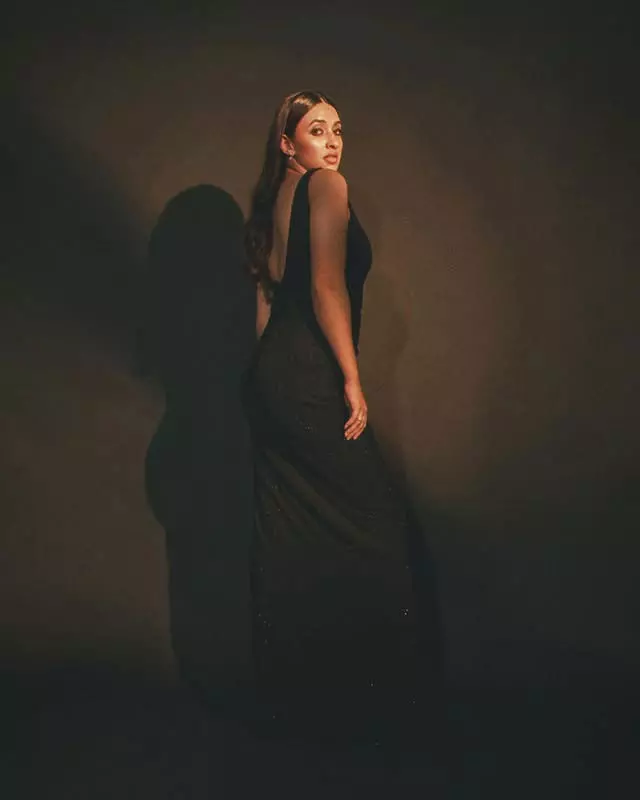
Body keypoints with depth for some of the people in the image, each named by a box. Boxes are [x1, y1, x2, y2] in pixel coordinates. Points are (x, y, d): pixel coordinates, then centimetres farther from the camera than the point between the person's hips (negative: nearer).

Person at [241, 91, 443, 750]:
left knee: (290, 540, 11)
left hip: (271, 376, 9)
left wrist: (272, 372, 21)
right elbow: (327, 288, -15)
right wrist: (352, 380, -15)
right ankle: (370, 698, 3)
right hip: (312, 380, -9)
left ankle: (294, 695, 20)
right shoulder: (326, 185, -5)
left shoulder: (275, 199, 20)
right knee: (374, 531, -3)